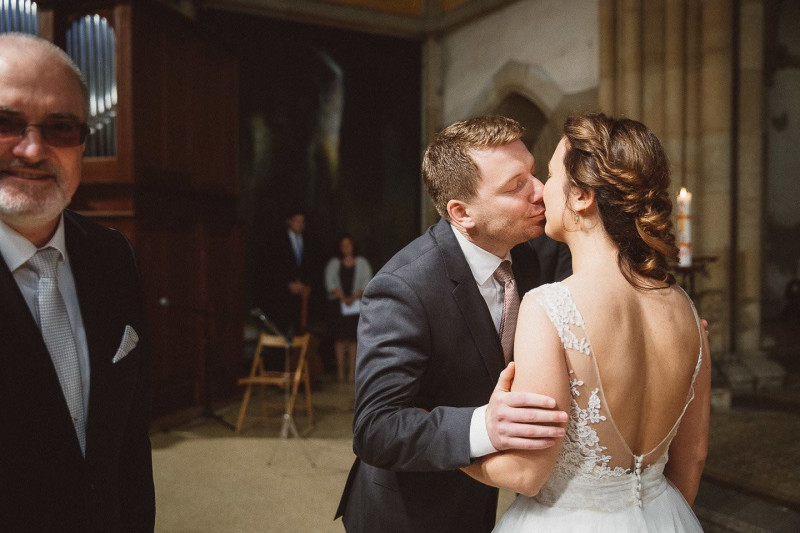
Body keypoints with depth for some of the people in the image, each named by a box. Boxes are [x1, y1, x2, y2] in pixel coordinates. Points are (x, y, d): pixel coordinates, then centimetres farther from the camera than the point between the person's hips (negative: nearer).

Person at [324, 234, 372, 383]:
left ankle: (352, 371, -2)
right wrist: (343, 298, -10)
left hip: (356, 304, 0)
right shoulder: (333, 263, 14)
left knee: (353, 337, -4)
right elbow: (330, 282, 3)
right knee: (340, 337, -4)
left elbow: (367, 282, 2)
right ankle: (340, 371, -3)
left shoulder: (362, 263, 12)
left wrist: (354, 297, -11)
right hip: (339, 304, 1)